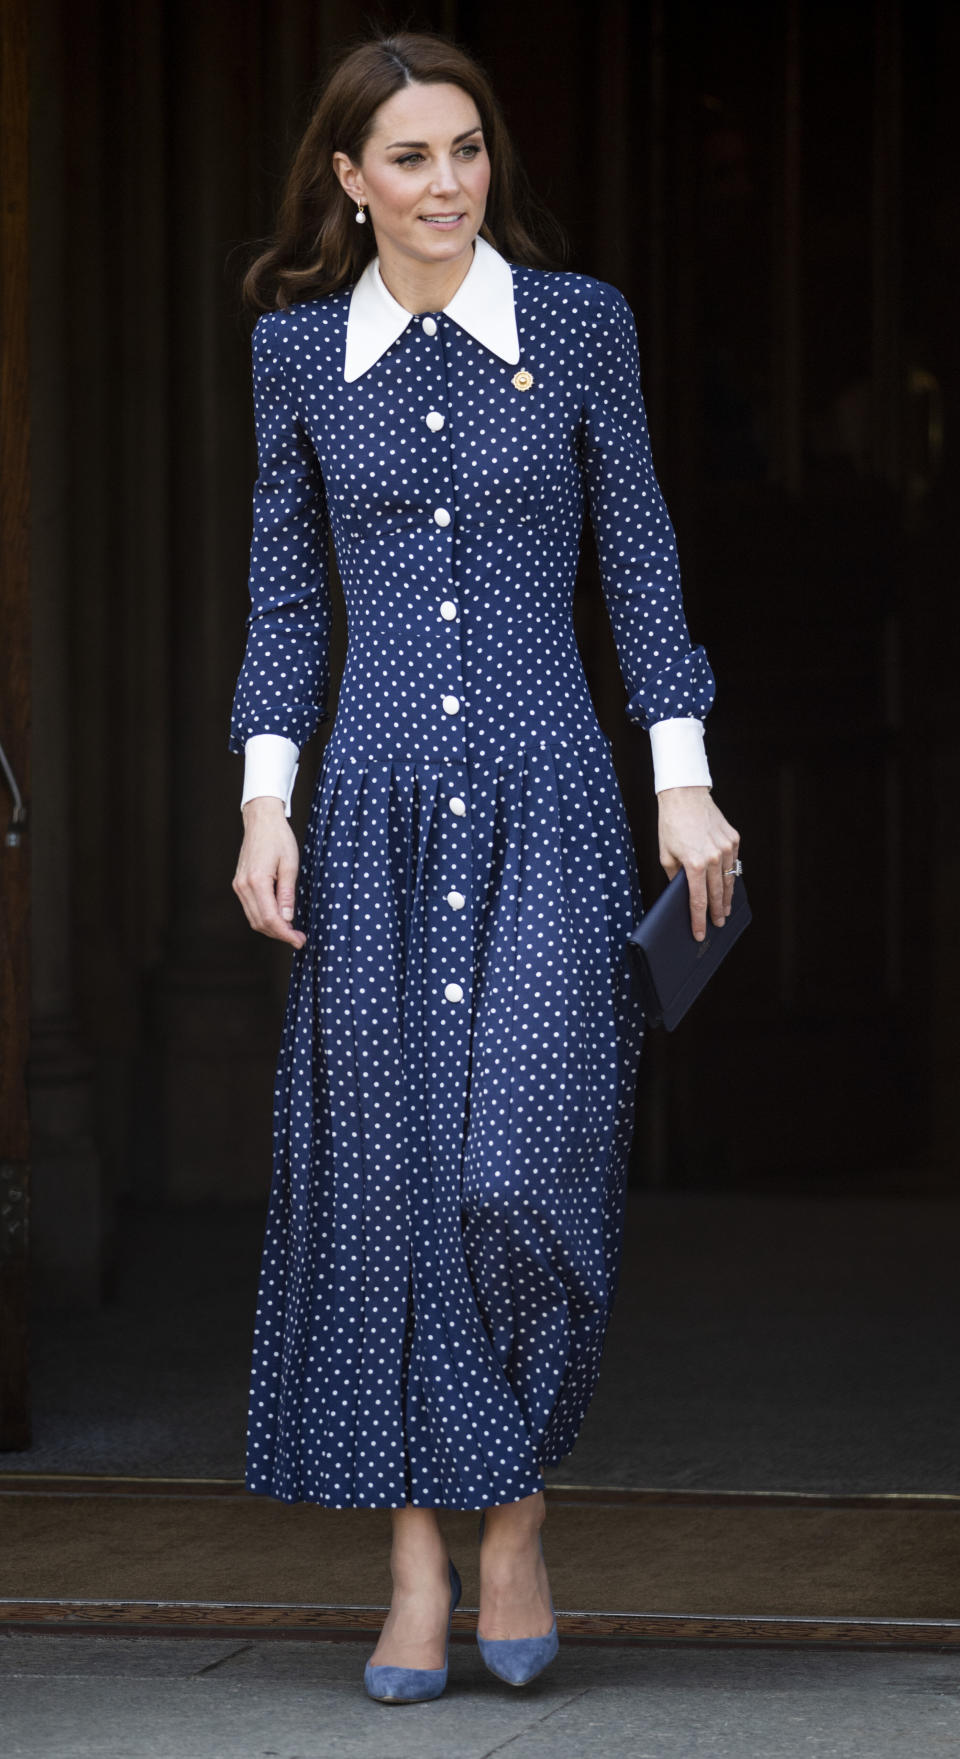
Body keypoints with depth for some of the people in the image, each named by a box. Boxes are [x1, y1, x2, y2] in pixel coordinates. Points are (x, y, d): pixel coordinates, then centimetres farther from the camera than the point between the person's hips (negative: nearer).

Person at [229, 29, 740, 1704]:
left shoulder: (579, 322, 2)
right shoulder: (298, 346, 6)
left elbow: (639, 558, 5)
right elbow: (285, 590, 10)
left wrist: (685, 782, 0)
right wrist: (265, 805, 2)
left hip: (547, 803, -2)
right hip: (377, 802, 2)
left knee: (524, 1166, -12)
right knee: (383, 1173, 0)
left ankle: (517, 1508, 10)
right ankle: (418, 1568, 8)